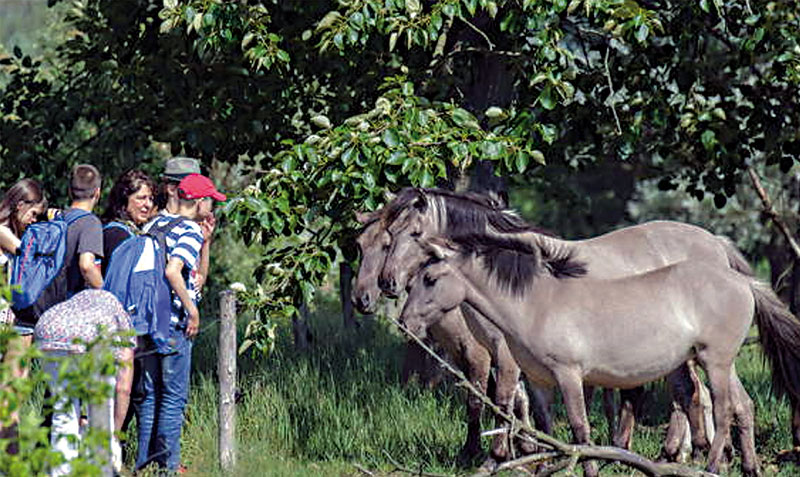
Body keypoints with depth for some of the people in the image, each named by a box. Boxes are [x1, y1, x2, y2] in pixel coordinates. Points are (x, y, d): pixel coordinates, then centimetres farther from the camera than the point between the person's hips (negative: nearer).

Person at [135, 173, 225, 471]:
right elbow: (173, 271, -25)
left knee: (149, 393, 13)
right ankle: (168, 464, 0)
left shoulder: (156, 223, 11)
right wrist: (193, 310, -17)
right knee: (174, 396, 0)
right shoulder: (191, 231, -12)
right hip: (174, 323, -7)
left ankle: (145, 460, 14)